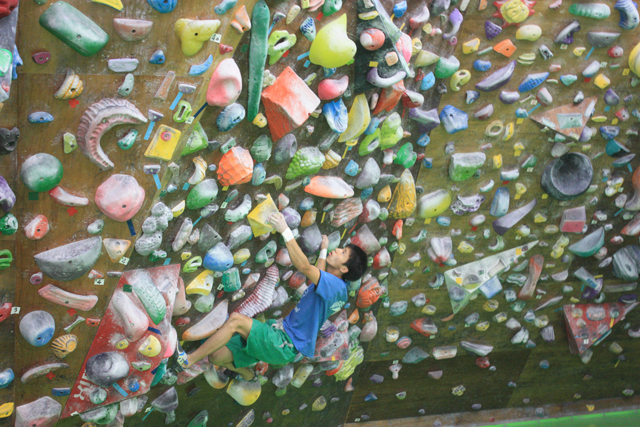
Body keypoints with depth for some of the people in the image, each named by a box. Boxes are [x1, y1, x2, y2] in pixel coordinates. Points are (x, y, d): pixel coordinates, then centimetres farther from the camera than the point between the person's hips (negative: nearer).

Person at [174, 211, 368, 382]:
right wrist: (323, 250, 47)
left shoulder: (336, 285, -19)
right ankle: (247, 374, 35)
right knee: (217, 356, 6)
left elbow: (304, 266, -33)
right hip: (280, 330, 9)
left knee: (236, 319, -25)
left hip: (285, 345, -9)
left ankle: (189, 359, -20)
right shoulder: (332, 286, 11)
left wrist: (285, 230, -34)